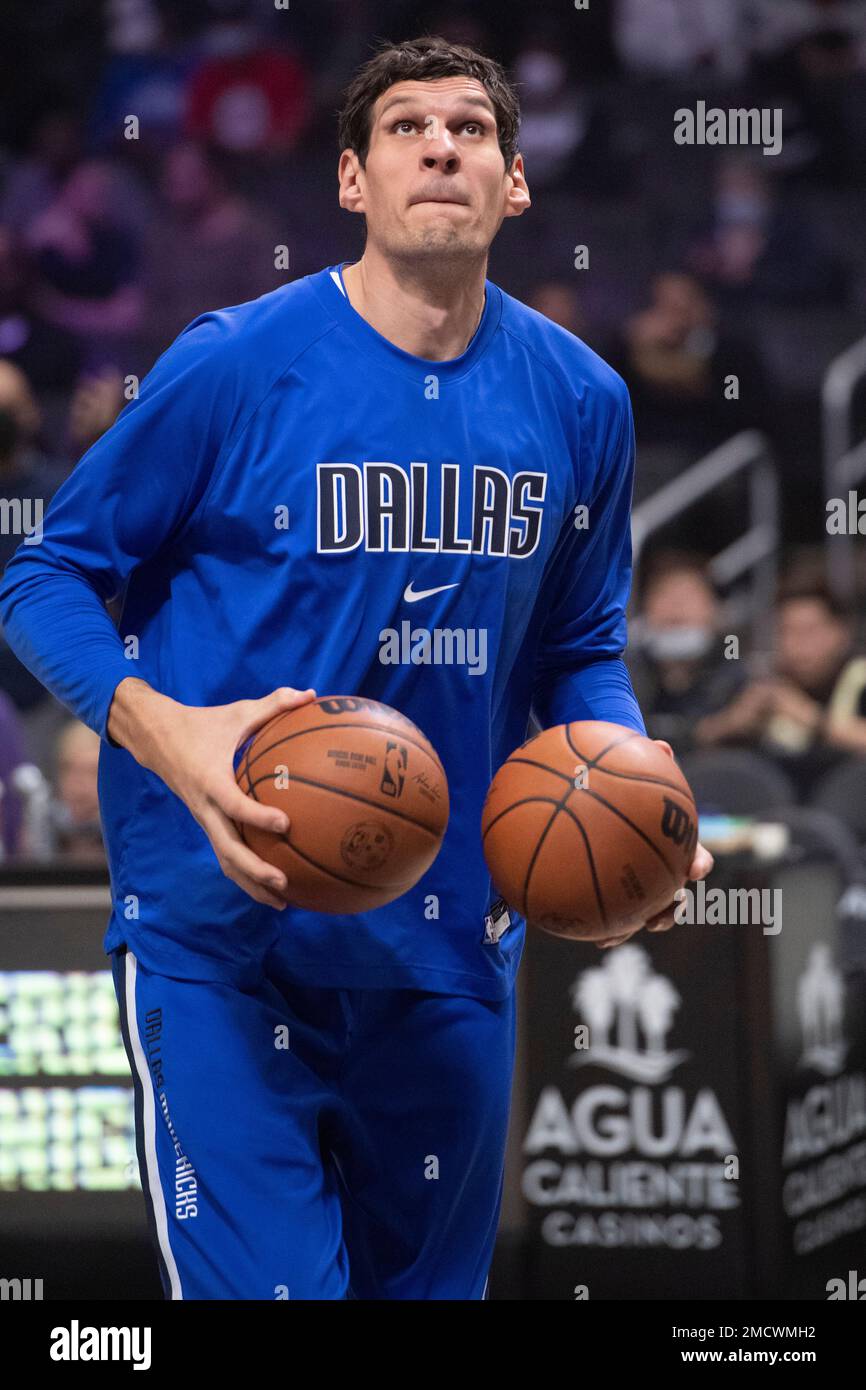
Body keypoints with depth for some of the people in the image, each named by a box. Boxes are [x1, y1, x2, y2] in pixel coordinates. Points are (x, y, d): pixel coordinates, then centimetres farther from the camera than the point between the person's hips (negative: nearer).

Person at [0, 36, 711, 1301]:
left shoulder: (580, 402, 5)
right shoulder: (235, 366, -9)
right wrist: (164, 732, -22)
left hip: (452, 953, 5)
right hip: (220, 941, -5)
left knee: (430, 1281, 15)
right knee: (259, 1287, -16)